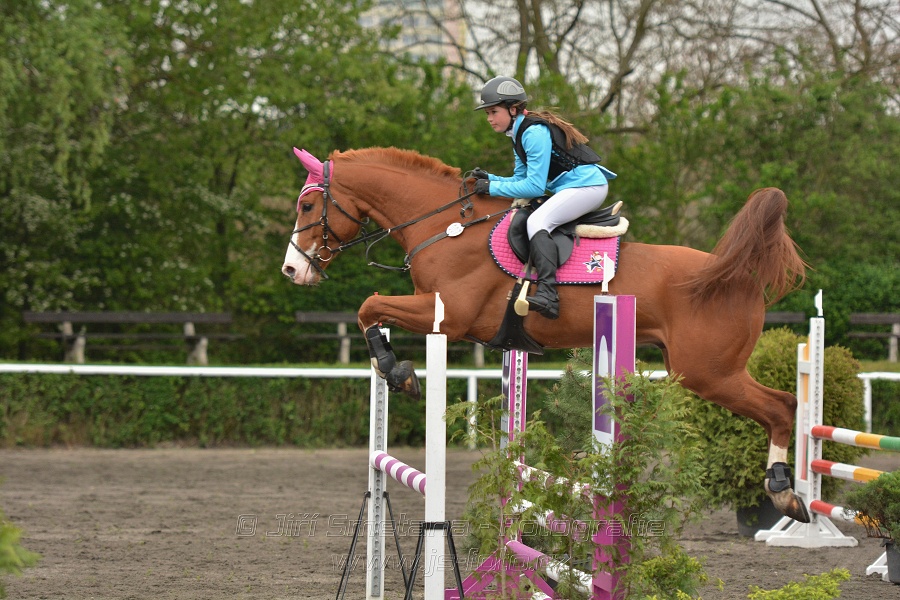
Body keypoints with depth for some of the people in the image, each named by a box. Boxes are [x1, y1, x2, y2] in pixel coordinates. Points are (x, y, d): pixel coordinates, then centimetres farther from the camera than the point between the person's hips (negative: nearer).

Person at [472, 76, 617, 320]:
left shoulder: (534, 132, -18)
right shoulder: (519, 135, 14)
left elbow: (535, 187, -20)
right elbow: (520, 180, 16)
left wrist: (493, 188, -15)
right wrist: (490, 179, 1)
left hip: (588, 185, -11)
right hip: (570, 188, 11)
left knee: (537, 221, -27)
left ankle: (547, 295, -41)